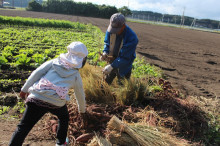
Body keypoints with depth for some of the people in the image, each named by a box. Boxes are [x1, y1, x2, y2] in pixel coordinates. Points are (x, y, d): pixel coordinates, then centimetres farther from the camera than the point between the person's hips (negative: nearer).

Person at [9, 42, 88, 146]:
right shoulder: (76, 75, 17)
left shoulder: (55, 62, 16)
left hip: (37, 97, 0)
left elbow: (37, 73, 6)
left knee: (23, 128, 8)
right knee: (64, 119, 32)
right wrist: (82, 111, 43)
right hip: (56, 102, 0)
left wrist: (25, 89, 12)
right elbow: (80, 95, 28)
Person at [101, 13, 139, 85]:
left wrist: (112, 66, -36)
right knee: (106, 81, 22)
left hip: (123, 66, -5)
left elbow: (125, 57, -30)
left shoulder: (132, 38, -33)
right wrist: (105, 52, -20)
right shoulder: (110, 30, -16)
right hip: (112, 61, 5)